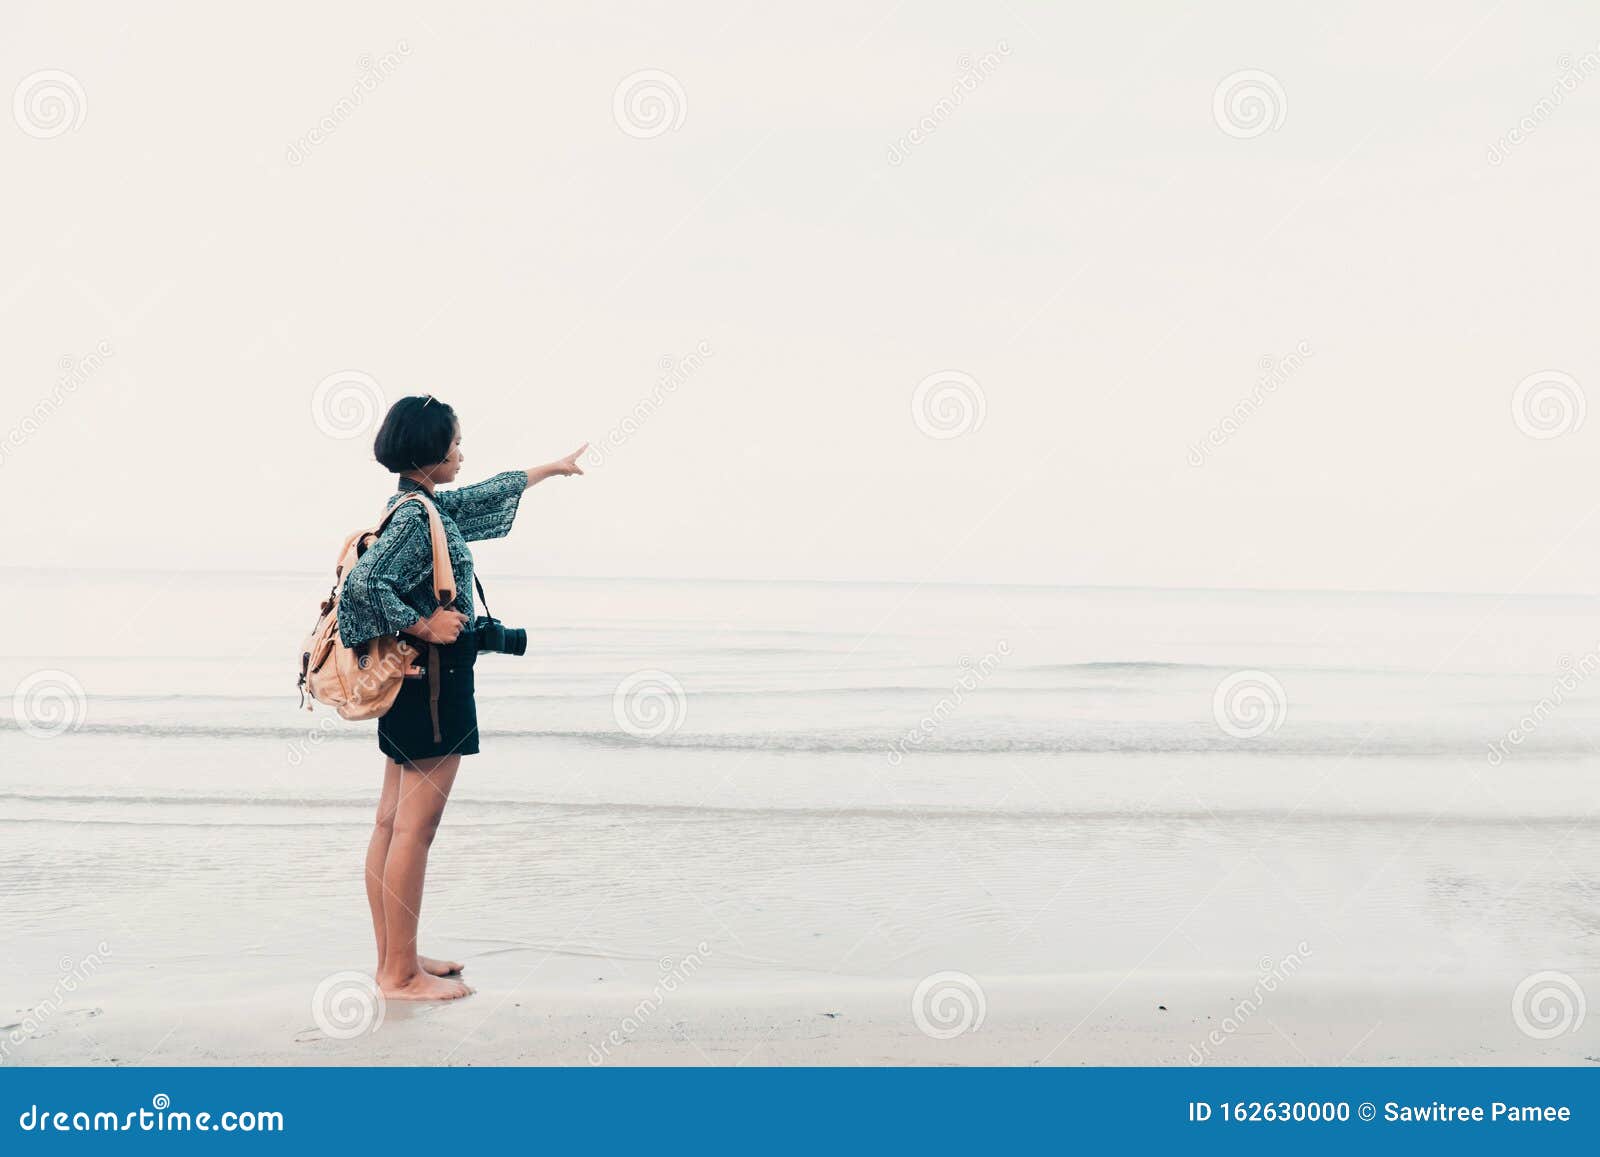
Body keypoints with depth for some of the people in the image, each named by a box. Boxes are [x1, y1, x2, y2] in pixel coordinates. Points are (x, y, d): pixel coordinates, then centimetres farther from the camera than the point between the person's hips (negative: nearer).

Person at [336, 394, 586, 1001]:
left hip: (413, 681, 10)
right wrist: (424, 626, -18)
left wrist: (552, 467, 40)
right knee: (414, 828, -5)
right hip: (433, 680, -10)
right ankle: (402, 975, 1)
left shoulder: (425, 505, 12)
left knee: (392, 824, 12)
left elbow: (486, 495, 29)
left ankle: (393, 960, 21)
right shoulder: (415, 517, -17)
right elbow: (363, 583, -28)